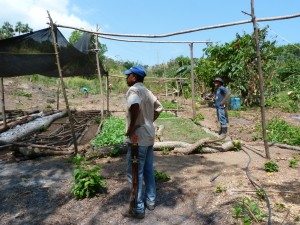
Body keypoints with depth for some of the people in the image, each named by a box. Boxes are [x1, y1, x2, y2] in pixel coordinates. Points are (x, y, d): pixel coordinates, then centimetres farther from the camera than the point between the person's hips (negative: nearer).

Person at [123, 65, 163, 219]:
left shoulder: (133, 90, -14)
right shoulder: (147, 91, 13)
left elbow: (135, 105, -36)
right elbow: (159, 108, 24)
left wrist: (130, 128, -26)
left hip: (138, 137, -9)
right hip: (149, 135, 9)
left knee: (135, 173, 2)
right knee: (148, 170, 17)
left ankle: (138, 209, 13)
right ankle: (150, 201, 30)